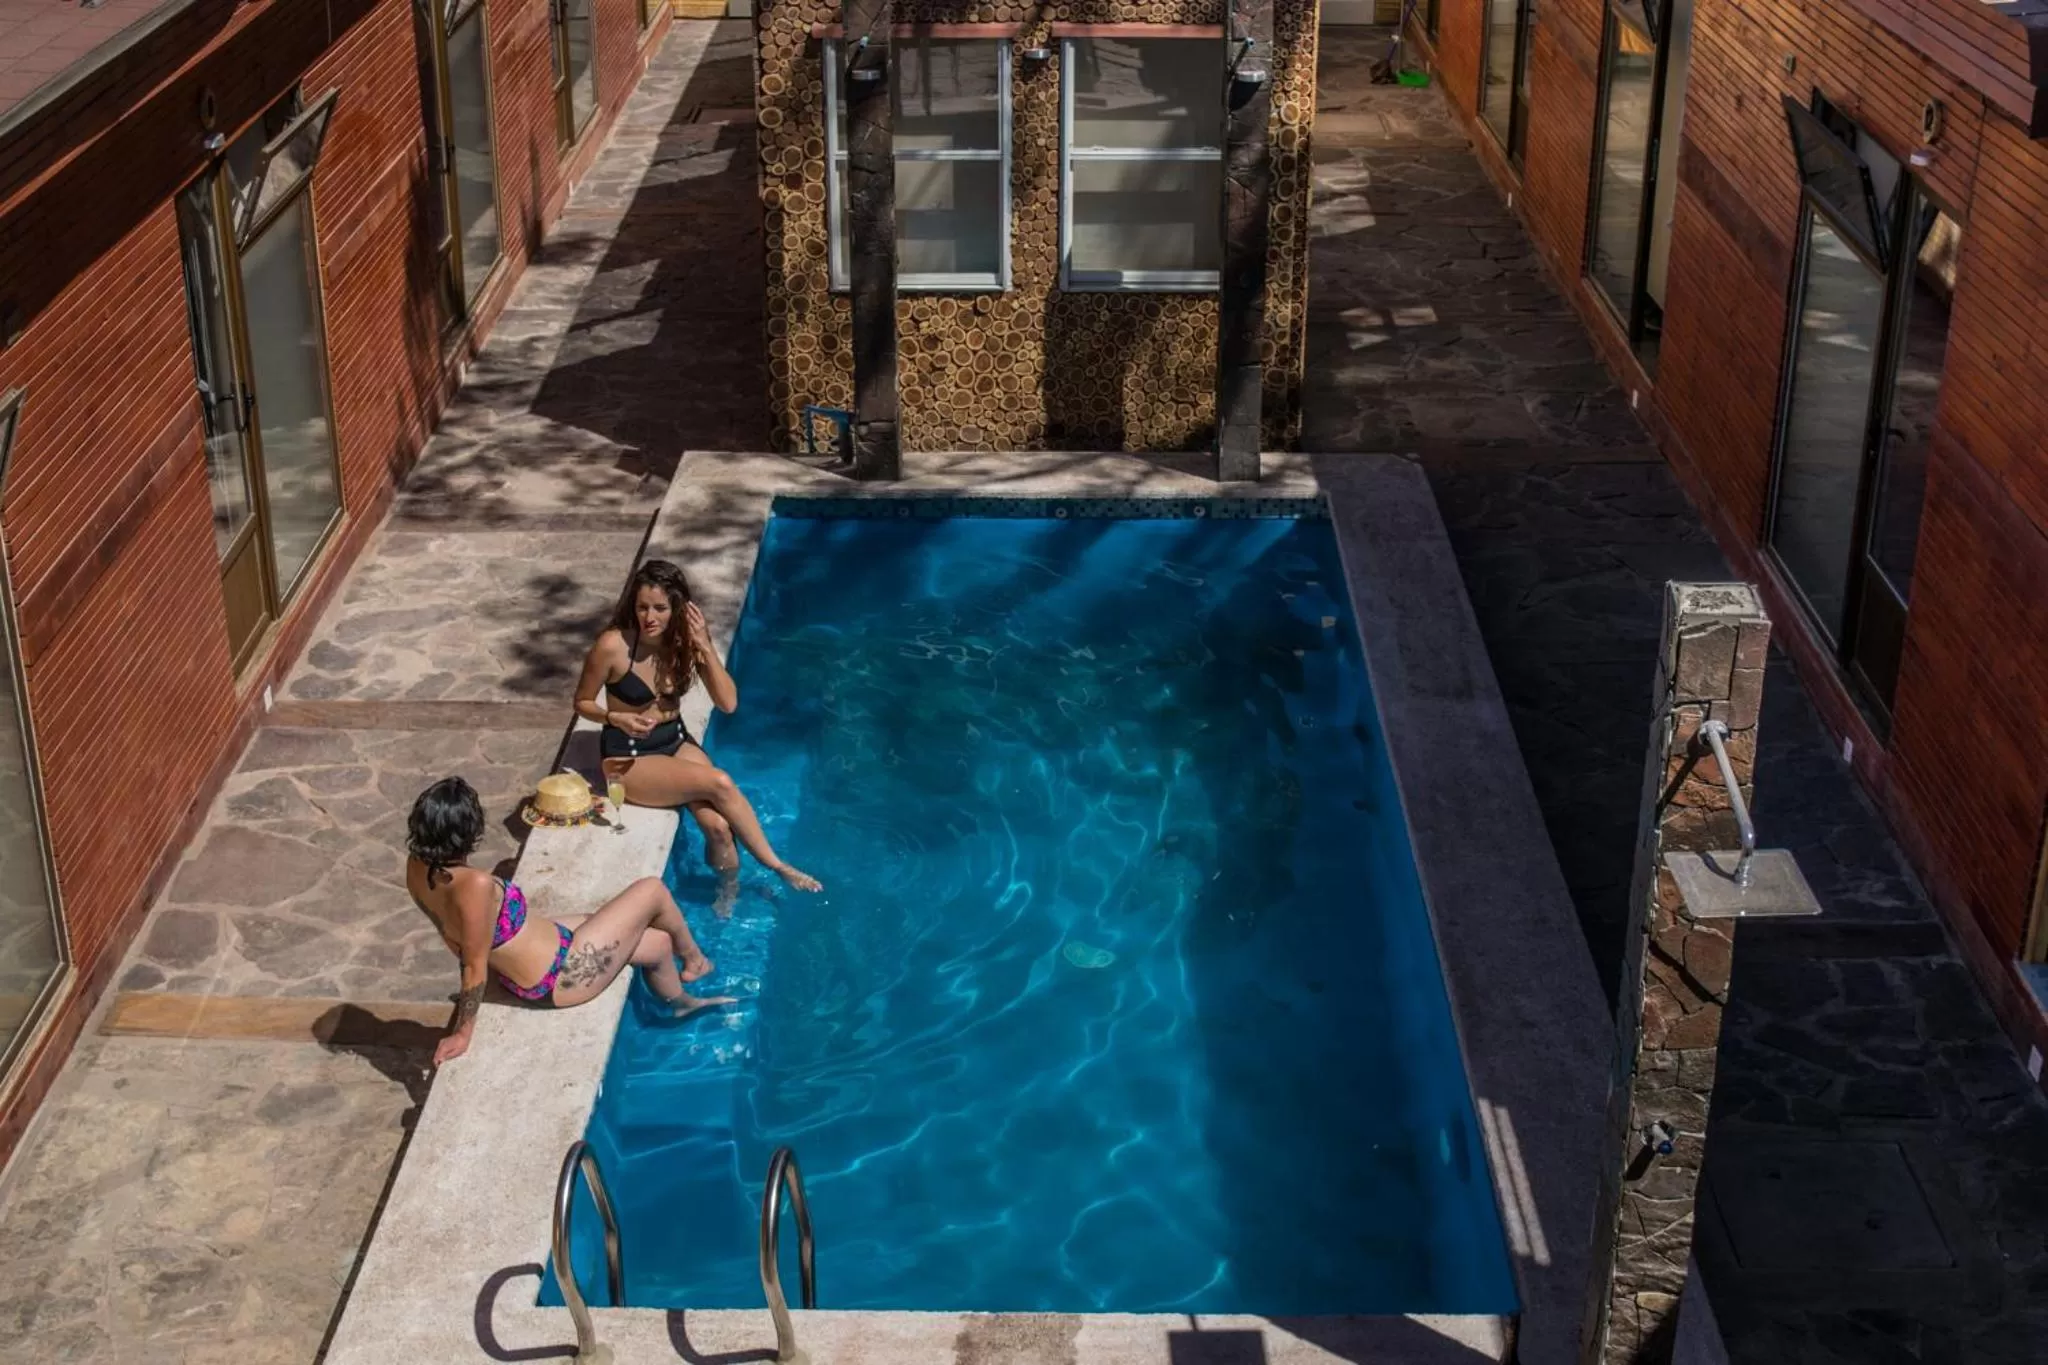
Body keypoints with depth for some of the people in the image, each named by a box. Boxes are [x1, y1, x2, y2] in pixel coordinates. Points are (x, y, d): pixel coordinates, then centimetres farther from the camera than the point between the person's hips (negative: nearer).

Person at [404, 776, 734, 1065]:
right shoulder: (474, 886, -38)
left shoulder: (418, 866, -12)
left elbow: (454, 938, 4)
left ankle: (680, 1000, 55)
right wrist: (463, 1033, -15)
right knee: (652, 890, 8)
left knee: (657, 942, 23)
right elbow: (475, 966, -27)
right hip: (559, 977, -9)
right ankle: (694, 960, 38)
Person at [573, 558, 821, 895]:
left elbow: (728, 704, -11)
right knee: (719, 784, -25)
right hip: (628, 756, -4)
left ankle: (730, 894, 2)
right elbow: (582, 702, -5)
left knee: (717, 824, -23)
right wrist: (617, 719, -25)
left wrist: (705, 647, -21)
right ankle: (777, 867, -9)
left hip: (676, 742, 4)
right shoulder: (613, 646, -19)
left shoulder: (686, 640, -6)